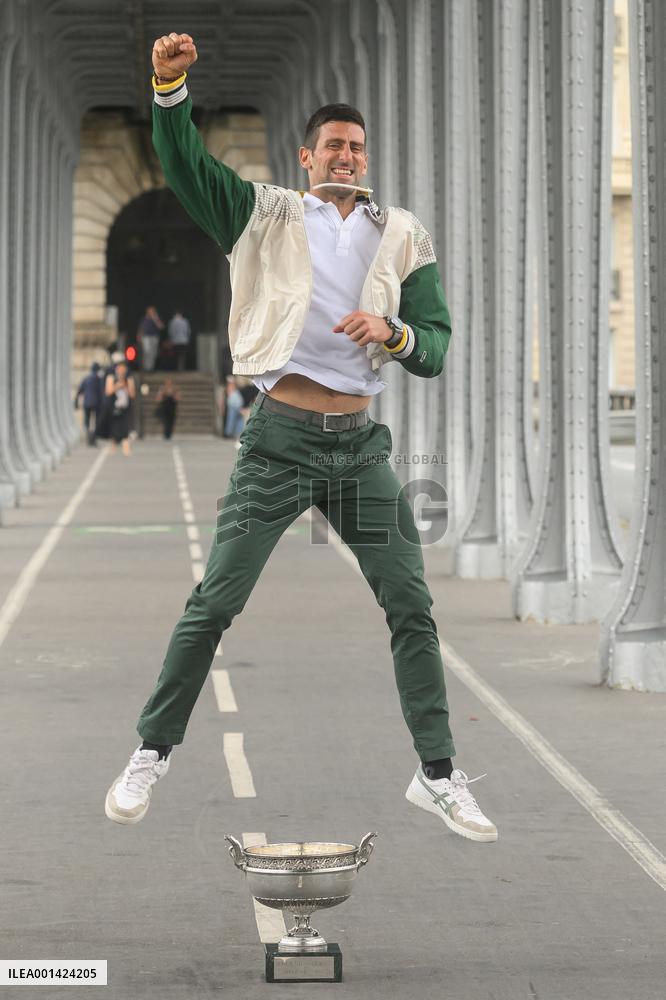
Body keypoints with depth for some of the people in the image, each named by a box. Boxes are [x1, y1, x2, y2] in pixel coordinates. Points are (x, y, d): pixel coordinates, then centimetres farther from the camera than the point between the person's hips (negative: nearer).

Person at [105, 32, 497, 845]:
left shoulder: (402, 237, 10)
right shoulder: (267, 214, 6)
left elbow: (436, 346, 7)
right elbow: (185, 166, -7)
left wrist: (393, 332, -16)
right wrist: (170, 86, -24)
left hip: (359, 443, 2)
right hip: (279, 439, -2)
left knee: (411, 604, 1)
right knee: (213, 603, -3)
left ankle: (437, 775, 10)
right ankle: (151, 755, 10)